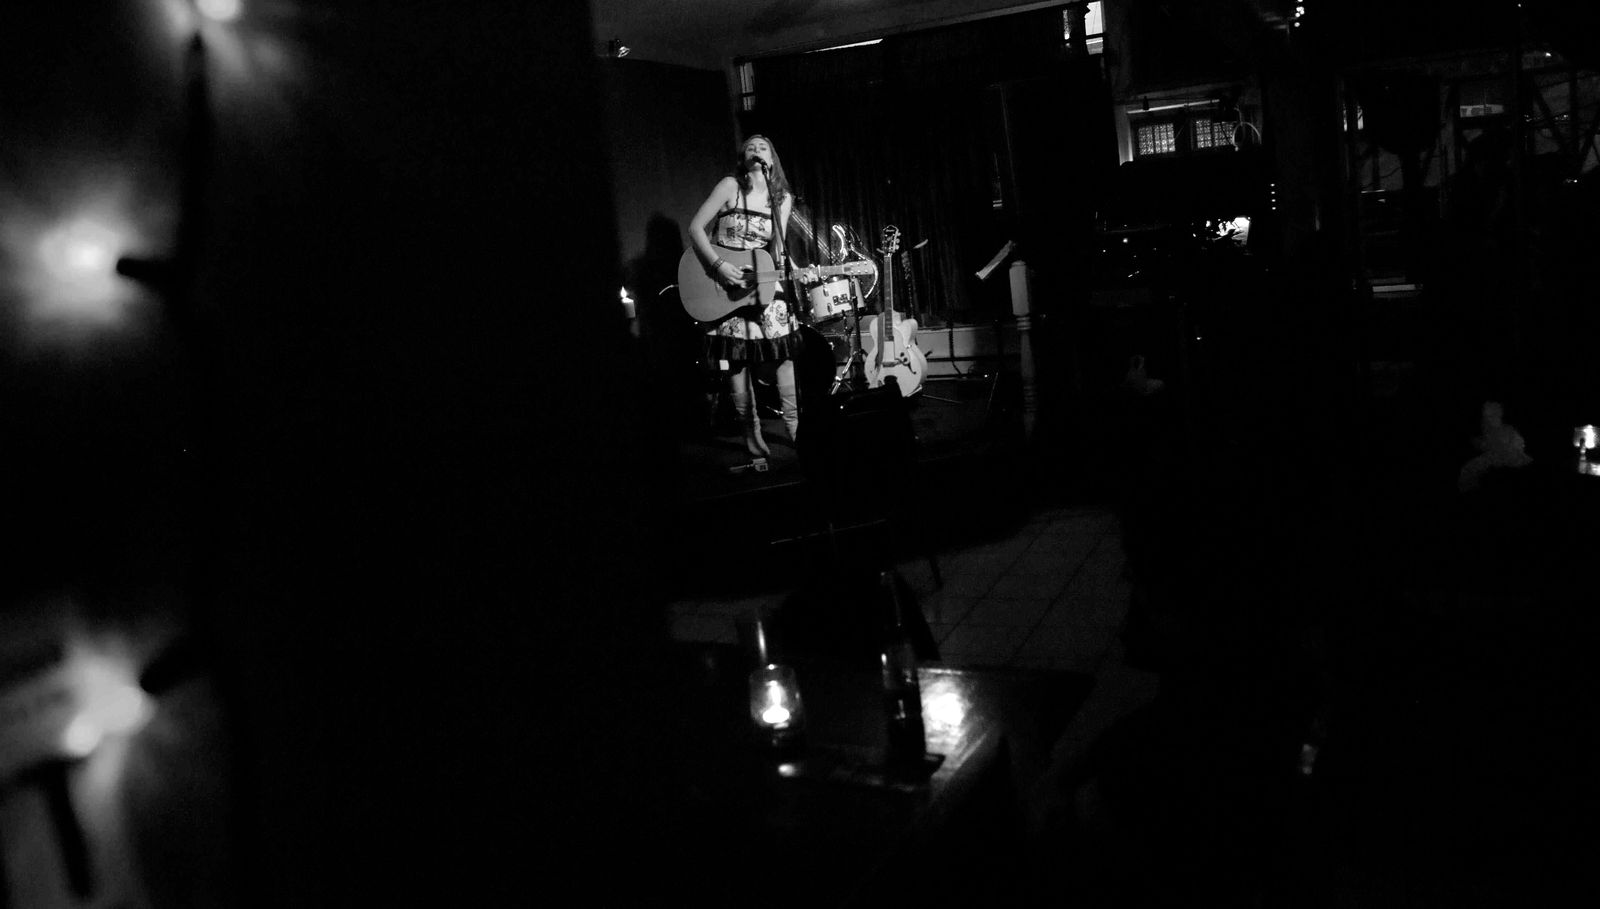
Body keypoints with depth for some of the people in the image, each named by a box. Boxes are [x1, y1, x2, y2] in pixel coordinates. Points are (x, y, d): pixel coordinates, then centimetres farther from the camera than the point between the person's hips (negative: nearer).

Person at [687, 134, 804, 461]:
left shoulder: (783, 198, 6)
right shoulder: (731, 186, -6)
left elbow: (777, 245, 6)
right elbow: (695, 228, -10)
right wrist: (719, 266, -21)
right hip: (725, 287, -3)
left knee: (785, 355, -2)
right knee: (737, 361, -1)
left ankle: (794, 426, 9)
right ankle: (751, 432, 9)